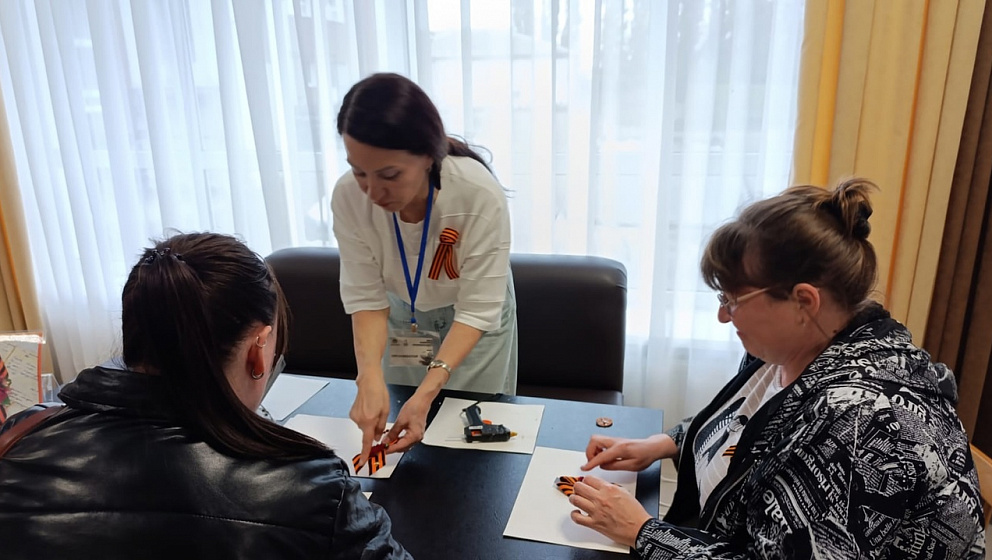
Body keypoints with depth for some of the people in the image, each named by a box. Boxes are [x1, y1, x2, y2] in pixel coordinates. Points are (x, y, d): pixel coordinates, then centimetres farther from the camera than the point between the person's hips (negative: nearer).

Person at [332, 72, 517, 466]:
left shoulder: (481, 195, -36)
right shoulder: (348, 197, -27)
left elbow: (477, 309, -30)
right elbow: (366, 297, -20)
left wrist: (428, 392, -39)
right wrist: (370, 375, -36)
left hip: (474, 322, -2)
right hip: (403, 318, 3)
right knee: (400, 437, 15)